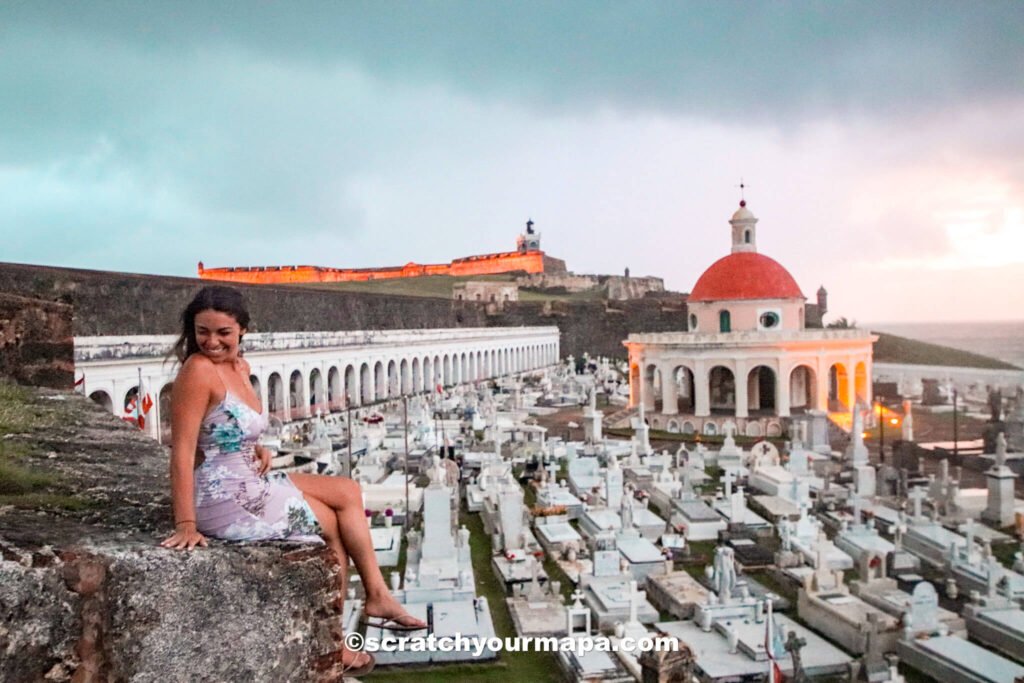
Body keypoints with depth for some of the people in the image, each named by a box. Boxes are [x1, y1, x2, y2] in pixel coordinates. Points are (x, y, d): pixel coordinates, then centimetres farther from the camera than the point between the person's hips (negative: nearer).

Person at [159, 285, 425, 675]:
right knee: (333, 523, 5)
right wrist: (186, 526, -25)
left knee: (348, 492, 10)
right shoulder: (198, 370, -20)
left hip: (249, 485, 8)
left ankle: (378, 596, 12)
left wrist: (258, 450, 0)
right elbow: (182, 451, -23)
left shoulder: (239, 367, 7)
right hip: (224, 500, -8)